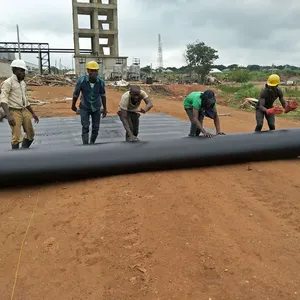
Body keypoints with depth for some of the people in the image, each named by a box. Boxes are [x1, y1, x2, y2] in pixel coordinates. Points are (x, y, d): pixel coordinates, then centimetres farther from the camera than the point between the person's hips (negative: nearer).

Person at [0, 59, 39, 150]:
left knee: (30, 135, 11)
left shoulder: (23, 83, 13)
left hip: (24, 111, 8)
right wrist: (8, 115, -32)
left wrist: (33, 113, 21)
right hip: (14, 112, -7)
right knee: (17, 138, -9)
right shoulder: (8, 83, -10)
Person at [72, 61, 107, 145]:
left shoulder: (101, 82, -21)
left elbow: (103, 95, -3)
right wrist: (73, 106, 5)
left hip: (96, 108, 2)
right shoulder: (81, 80, -26)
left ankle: (92, 144, 28)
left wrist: (105, 109, 3)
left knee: (96, 128, 5)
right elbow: (76, 94, -9)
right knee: (85, 128, -12)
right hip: (84, 108, -2)